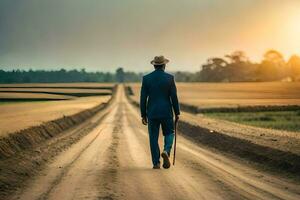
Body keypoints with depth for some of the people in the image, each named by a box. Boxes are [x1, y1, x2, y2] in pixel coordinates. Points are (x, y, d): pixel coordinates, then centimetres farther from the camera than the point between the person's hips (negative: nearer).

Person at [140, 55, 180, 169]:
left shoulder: (146, 78, -1)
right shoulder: (169, 78, -5)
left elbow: (143, 98, -1)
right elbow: (174, 97, -5)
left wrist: (143, 115, 6)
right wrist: (177, 113, 5)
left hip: (152, 113, 1)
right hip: (166, 112, -1)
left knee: (153, 138, 7)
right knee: (169, 133, 16)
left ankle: (156, 163, 6)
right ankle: (166, 151, -11)